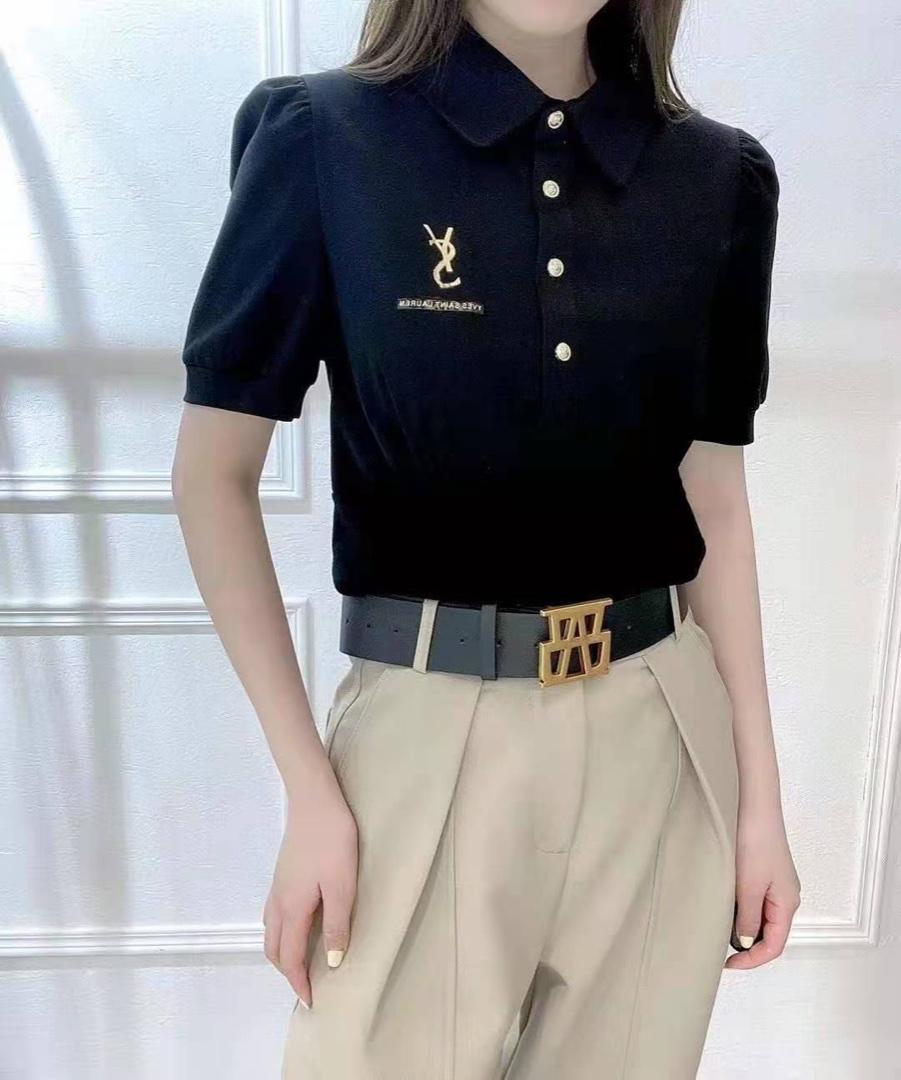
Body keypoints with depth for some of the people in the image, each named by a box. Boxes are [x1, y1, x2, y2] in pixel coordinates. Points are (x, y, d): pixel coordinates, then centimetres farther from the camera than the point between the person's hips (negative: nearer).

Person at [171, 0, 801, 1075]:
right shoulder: (324, 138, -7)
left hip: (661, 736, 4)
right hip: (425, 732, -3)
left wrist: (760, 792, 6)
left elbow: (714, 499, 6)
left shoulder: (717, 177, 3)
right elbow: (212, 474, -5)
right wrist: (309, 790, -9)